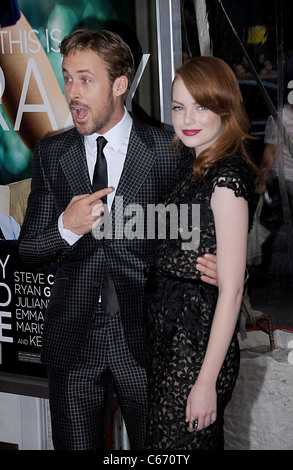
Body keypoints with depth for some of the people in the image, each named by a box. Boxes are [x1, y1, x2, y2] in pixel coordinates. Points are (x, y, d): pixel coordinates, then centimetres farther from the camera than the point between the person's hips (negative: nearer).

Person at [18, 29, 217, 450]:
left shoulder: (168, 151, -5)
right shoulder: (52, 153, 4)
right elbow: (28, 253, 3)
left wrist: (219, 268, -18)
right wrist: (67, 228, -17)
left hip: (143, 336, -2)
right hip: (72, 337, 2)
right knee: (76, 445, 13)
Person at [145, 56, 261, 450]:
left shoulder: (227, 179, -18)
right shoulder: (193, 170, 10)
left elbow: (231, 289, -20)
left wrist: (207, 381, -20)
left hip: (200, 344, -9)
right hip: (167, 336, 9)